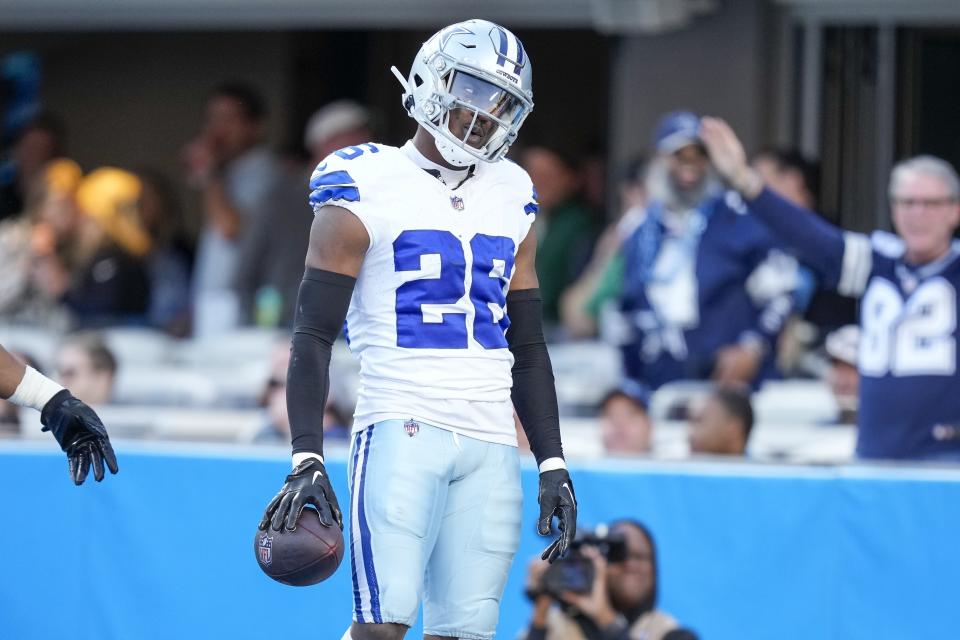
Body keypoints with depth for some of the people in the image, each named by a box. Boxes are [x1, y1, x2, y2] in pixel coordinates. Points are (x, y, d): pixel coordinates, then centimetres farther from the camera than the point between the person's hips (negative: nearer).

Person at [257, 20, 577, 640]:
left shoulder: (511, 199, 15)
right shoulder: (367, 191, -2)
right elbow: (314, 337, -4)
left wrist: (553, 464, 13)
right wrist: (306, 458, -14)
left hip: (492, 445, 5)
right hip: (403, 427, -5)